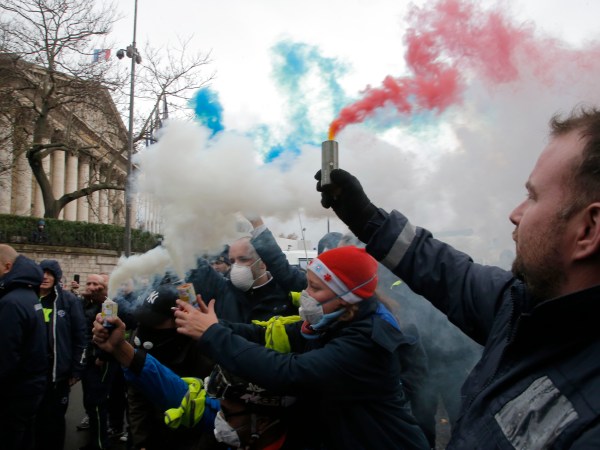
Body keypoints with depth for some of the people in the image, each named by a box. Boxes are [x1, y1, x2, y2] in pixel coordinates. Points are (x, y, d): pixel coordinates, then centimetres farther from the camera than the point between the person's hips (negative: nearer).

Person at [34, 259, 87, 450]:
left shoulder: (69, 300, -4)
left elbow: (80, 336, -4)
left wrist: (76, 370, -6)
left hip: (58, 371, -3)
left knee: (55, 419, 8)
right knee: (35, 418, 13)